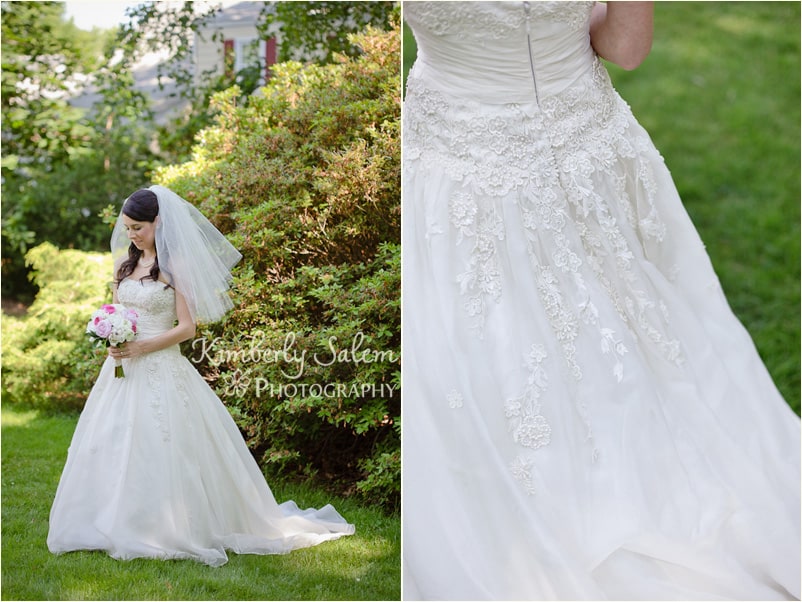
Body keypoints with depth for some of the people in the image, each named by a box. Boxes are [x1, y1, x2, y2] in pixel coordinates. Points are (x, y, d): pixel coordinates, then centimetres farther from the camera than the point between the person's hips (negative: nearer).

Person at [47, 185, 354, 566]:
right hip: (123, 373, 6)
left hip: (161, 373, -6)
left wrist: (140, 347, -17)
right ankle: (120, 524, 16)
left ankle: (171, 530, 6)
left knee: (160, 448, -5)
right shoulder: (126, 262, 12)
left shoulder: (175, 265, -6)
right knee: (114, 447, 6)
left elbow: (186, 327, -10)